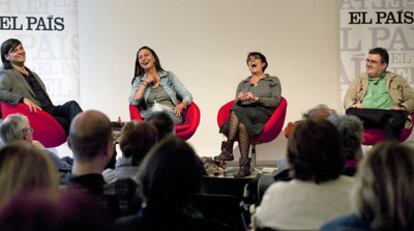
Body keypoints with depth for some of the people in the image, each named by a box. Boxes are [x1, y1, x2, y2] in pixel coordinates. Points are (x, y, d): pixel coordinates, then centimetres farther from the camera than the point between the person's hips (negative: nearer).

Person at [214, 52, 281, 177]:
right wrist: (238, 99, -5)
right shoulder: (243, 83, 30)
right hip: (244, 113, 3)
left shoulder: (273, 81, 19)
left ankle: (227, 150, -41)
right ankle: (244, 166, -45)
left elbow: (276, 101, 2)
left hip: (263, 113, -3)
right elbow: (235, 104, 20)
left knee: (237, 111, -35)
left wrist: (256, 98, -10)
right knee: (241, 124, -37)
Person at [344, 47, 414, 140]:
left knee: (390, 121, -38)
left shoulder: (397, 80, 23)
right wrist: (353, 106, -9)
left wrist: (402, 108, -9)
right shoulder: (359, 79, 27)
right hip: (365, 117, 1)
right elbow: (348, 101, 17)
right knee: (352, 112, -34)